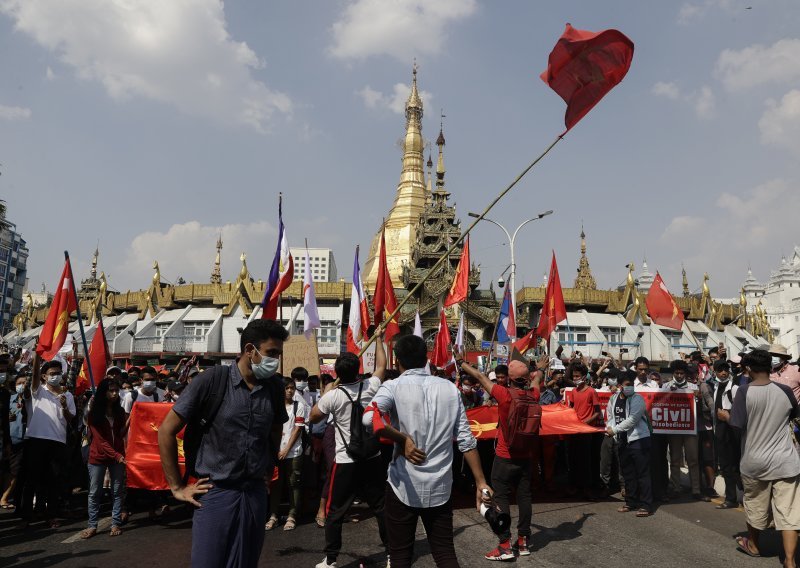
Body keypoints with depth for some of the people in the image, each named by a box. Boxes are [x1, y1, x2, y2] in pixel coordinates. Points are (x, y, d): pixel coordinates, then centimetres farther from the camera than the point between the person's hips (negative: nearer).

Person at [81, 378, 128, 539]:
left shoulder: (119, 411, 7)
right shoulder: (94, 413, -5)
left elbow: (121, 434, 2)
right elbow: (100, 439, -11)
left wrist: (129, 421, -16)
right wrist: (116, 455, -19)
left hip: (118, 456, 3)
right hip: (98, 457, -3)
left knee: (117, 491, 3)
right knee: (94, 493, 3)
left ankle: (116, 524, 8)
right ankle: (92, 525, 11)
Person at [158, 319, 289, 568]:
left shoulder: (275, 386, 0)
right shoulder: (211, 380, -13)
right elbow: (166, 431, -8)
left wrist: (268, 465, 11)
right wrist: (177, 487, -6)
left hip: (255, 493, 4)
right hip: (215, 493, -4)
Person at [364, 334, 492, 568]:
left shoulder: (394, 387, -9)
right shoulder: (450, 388, 3)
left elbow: (369, 419, -29)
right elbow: (466, 440, 1)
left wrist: (403, 439, -17)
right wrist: (480, 482, 5)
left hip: (404, 486, -3)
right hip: (440, 486, 3)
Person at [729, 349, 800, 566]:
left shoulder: (745, 391, -14)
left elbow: (737, 426, -17)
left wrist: (724, 416, 2)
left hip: (755, 461, -1)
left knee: (756, 506, 17)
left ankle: (752, 544, 37)